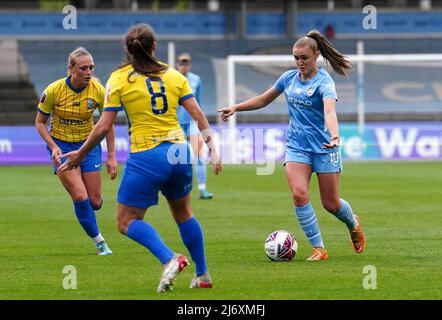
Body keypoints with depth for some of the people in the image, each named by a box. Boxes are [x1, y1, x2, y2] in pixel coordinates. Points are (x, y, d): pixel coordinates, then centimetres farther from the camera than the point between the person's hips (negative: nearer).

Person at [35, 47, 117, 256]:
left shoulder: (98, 90, -13)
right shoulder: (54, 90, -18)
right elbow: (40, 122, -5)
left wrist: (111, 157, -4)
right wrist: (53, 147, -18)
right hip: (61, 146, -2)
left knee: (95, 202, 0)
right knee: (80, 197, -16)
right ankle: (98, 241, 2)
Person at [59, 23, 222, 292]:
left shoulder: (119, 79, -3)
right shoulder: (174, 75, 7)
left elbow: (104, 126, -5)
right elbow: (197, 114, 3)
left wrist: (81, 154, 7)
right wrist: (212, 147, 10)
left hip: (146, 157, -5)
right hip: (179, 152, 5)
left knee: (127, 222, 3)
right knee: (183, 213, 25)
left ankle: (170, 259, -18)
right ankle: (203, 275, 25)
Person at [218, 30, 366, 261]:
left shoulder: (323, 82, -16)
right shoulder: (289, 78, 3)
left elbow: (329, 111, -34)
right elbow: (264, 100, 20)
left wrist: (335, 136, -52)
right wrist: (235, 108, 13)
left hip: (323, 147, -4)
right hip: (296, 145, 4)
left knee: (331, 204, 4)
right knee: (299, 193, -19)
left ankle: (354, 224, 41)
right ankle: (318, 249, -11)